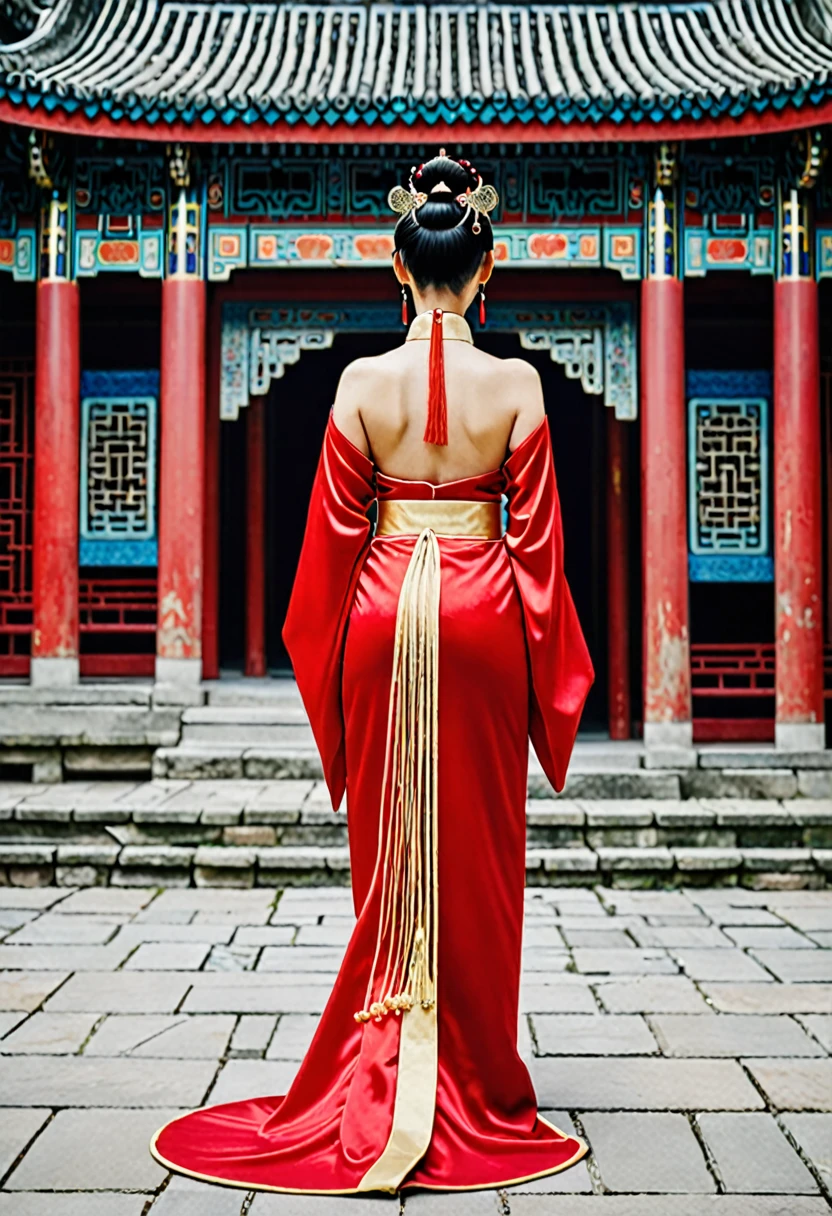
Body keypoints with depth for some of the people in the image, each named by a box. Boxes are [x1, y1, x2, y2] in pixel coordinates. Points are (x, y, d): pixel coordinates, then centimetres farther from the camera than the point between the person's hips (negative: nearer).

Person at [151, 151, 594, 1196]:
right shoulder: (515, 384, -6)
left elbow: (336, 531, -1)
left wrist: (330, 647, 10)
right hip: (482, 612, 0)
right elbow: (536, 537, -3)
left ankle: (381, 1090, 18)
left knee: (392, 856, 11)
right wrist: (548, 662, 7)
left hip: (386, 611, 1)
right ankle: (476, 1092, 19)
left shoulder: (363, 381, -5)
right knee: (476, 856, 9)